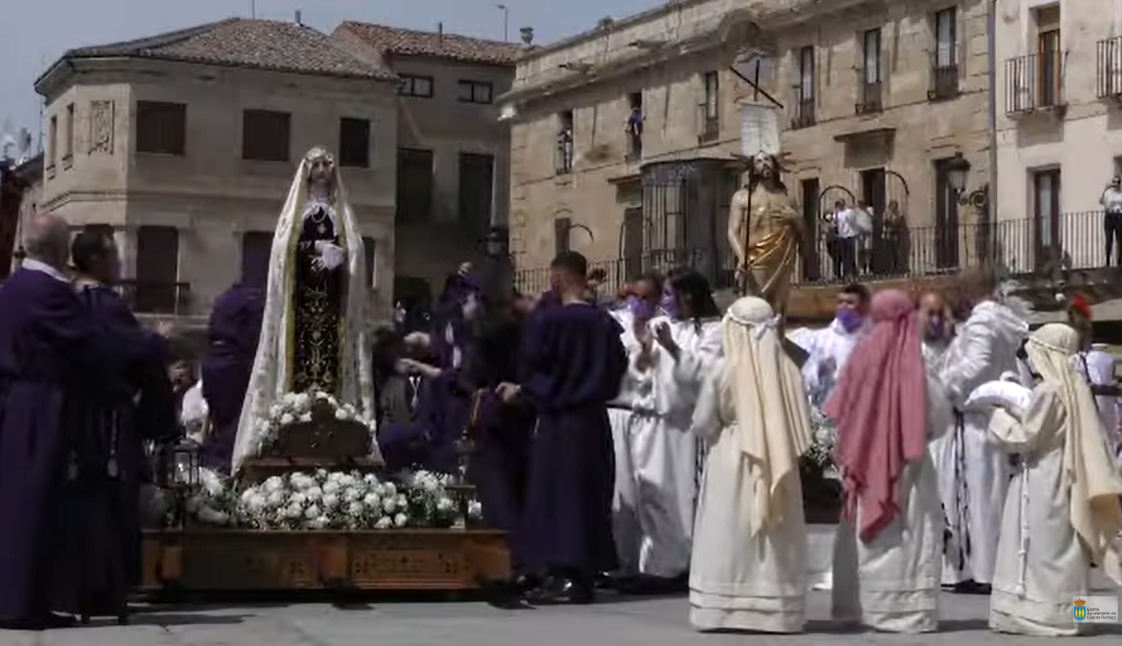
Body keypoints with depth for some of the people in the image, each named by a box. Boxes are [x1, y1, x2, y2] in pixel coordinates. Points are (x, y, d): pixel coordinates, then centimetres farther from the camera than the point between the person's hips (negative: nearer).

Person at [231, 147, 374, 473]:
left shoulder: (341, 213, 19)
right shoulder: (295, 212, 15)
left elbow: (353, 252, 8)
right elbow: (285, 249, 2)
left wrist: (336, 256, -12)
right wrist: (320, 249, -10)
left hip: (332, 295, 1)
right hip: (303, 293, -1)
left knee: (331, 350, -8)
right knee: (302, 346, -12)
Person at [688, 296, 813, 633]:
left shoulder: (722, 369, -9)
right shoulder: (787, 368, -5)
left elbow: (702, 423, -4)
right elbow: (803, 423, -3)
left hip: (730, 463, -2)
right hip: (777, 466, 2)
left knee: (729, 539, 5)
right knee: (777, 542, 8)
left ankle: (724, 608, 5)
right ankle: (775, 609, 10)